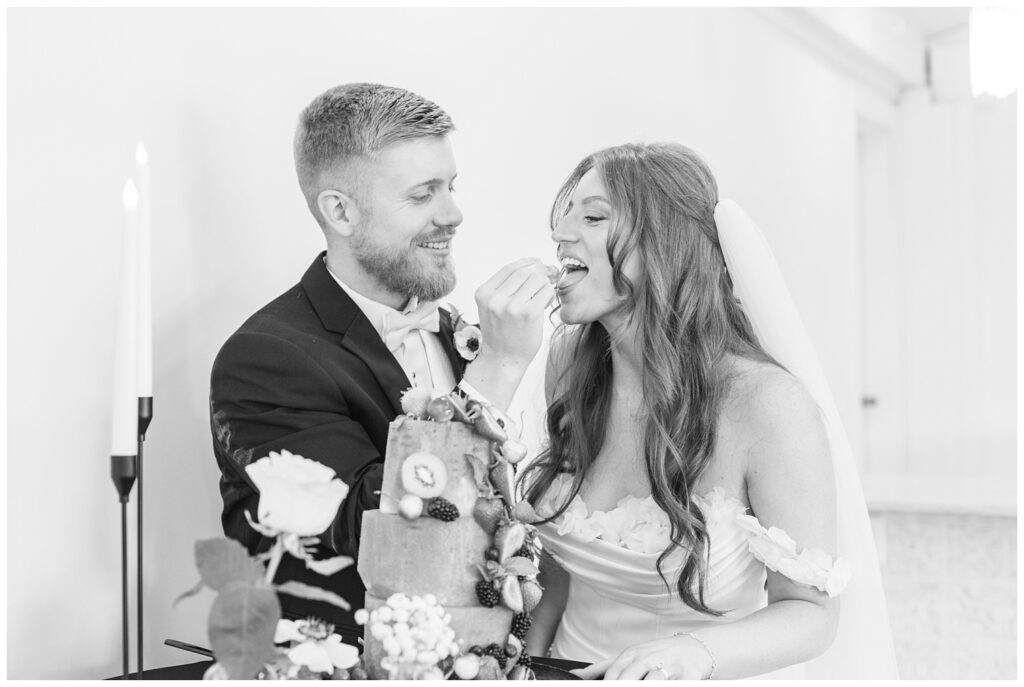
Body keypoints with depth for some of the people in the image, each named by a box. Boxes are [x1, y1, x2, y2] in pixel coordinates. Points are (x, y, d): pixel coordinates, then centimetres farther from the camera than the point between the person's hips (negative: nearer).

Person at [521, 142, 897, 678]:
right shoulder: (570, 363, -1)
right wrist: (532, 658, -2)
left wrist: (696, 652, -25)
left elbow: (811, 612, -10)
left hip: (711, 682, -3)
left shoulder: (769, 403, -16)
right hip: (570, 669, 3)